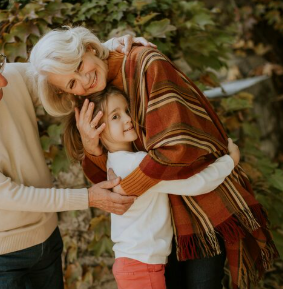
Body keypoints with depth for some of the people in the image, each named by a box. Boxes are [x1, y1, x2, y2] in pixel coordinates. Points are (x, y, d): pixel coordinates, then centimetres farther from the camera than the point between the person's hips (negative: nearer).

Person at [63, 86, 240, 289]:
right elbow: (197, 184, -22)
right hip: (141, 266, -9)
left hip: (133, 262, 9)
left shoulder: (116, 161, 5)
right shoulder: (138, 163, -23)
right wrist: (230, 160, -9)